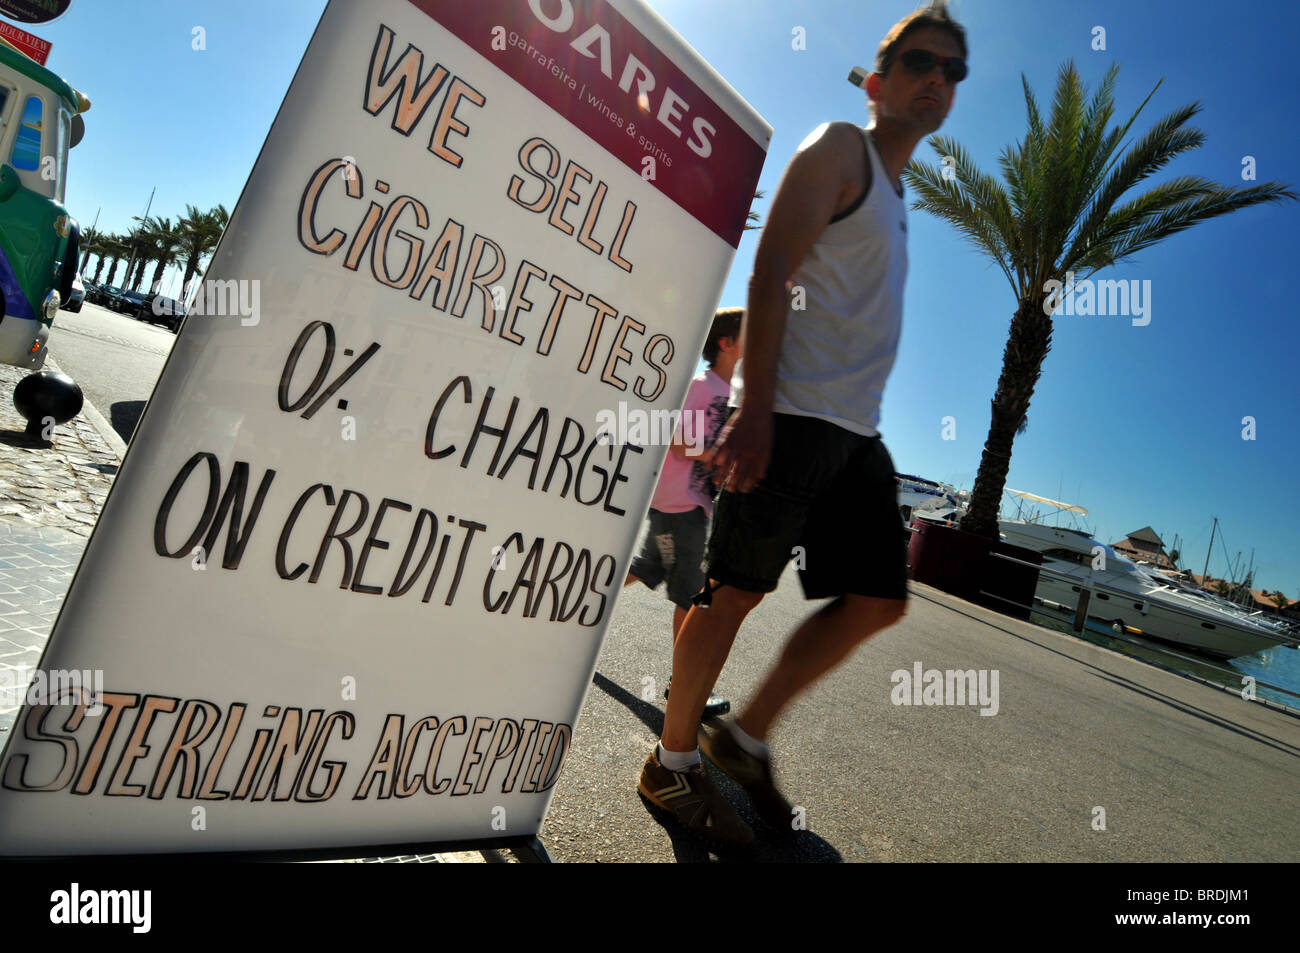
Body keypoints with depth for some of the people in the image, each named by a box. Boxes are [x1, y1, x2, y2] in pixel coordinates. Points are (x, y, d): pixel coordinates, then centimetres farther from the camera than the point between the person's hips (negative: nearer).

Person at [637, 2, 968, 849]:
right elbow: (771, 275, -13)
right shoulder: (840, 150, 0)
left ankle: (747, 738, 18)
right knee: (737, 590, -5)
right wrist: (755, 408, -23)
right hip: (794, 416, -9)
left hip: (857, 431, 9)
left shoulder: (894, 192, 26)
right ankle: (673, 763, 12)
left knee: (879, 600, 6)